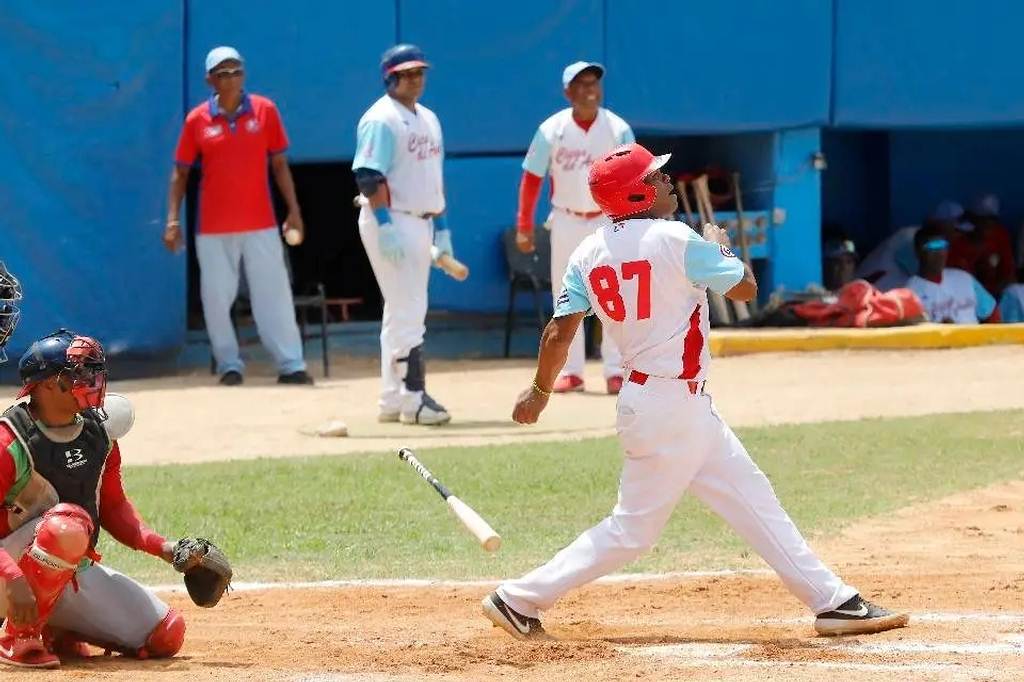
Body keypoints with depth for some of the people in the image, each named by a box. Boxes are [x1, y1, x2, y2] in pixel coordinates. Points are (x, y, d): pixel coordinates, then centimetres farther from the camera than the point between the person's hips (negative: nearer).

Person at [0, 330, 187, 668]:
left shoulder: (99, 434, 3)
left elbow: (113, 507, 13)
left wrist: (162, 548, -2)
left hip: (77, 571, 7)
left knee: (165, 637, -4)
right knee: (69, 522, -38)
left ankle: (58, 631, 17)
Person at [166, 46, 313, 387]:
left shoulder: (264, 110, 2)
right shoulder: (197, 120, 1)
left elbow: (280, 164, 6)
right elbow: (180, 172, 5)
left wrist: (293, 211, 1)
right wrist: (173, 219, -4)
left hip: (260, 224, 0)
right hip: (214, 229, 0)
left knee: (274, 294, -2)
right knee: (216, 298, 2)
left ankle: (290, 365, -1)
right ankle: (229, 365, 12)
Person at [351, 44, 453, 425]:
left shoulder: (428, 119, 16)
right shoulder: (381, 119, -11)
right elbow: (369, 176, -19)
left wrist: (442, 229, 17)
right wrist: (386, 226, -26)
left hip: (421, 223, 9)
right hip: (392, 222, -9)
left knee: (402, 312, 11)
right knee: (408, 311, -11)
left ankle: (392, 400, 15)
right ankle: (413, 399, -11)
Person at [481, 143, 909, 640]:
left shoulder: (588, 254, 2)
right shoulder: (676, 240, -16)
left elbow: (559, 332, -1)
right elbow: (745, 287, -5)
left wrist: (539, 391, 12)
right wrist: (720, 246, 13)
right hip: (674, 407, -8)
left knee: (751, 497, 12)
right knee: (633, 529, -1)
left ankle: (832, 601, 15)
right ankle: (520, 599, 0)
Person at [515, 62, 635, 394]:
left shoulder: (618, 130, -8)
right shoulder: (552, 130, -7)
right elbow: (531, 178, -3)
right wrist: (524, 227, -7)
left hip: (608, 220, -1)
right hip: (566, 221, 1)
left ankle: (615, 372, 2)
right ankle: (571, 371, 12)